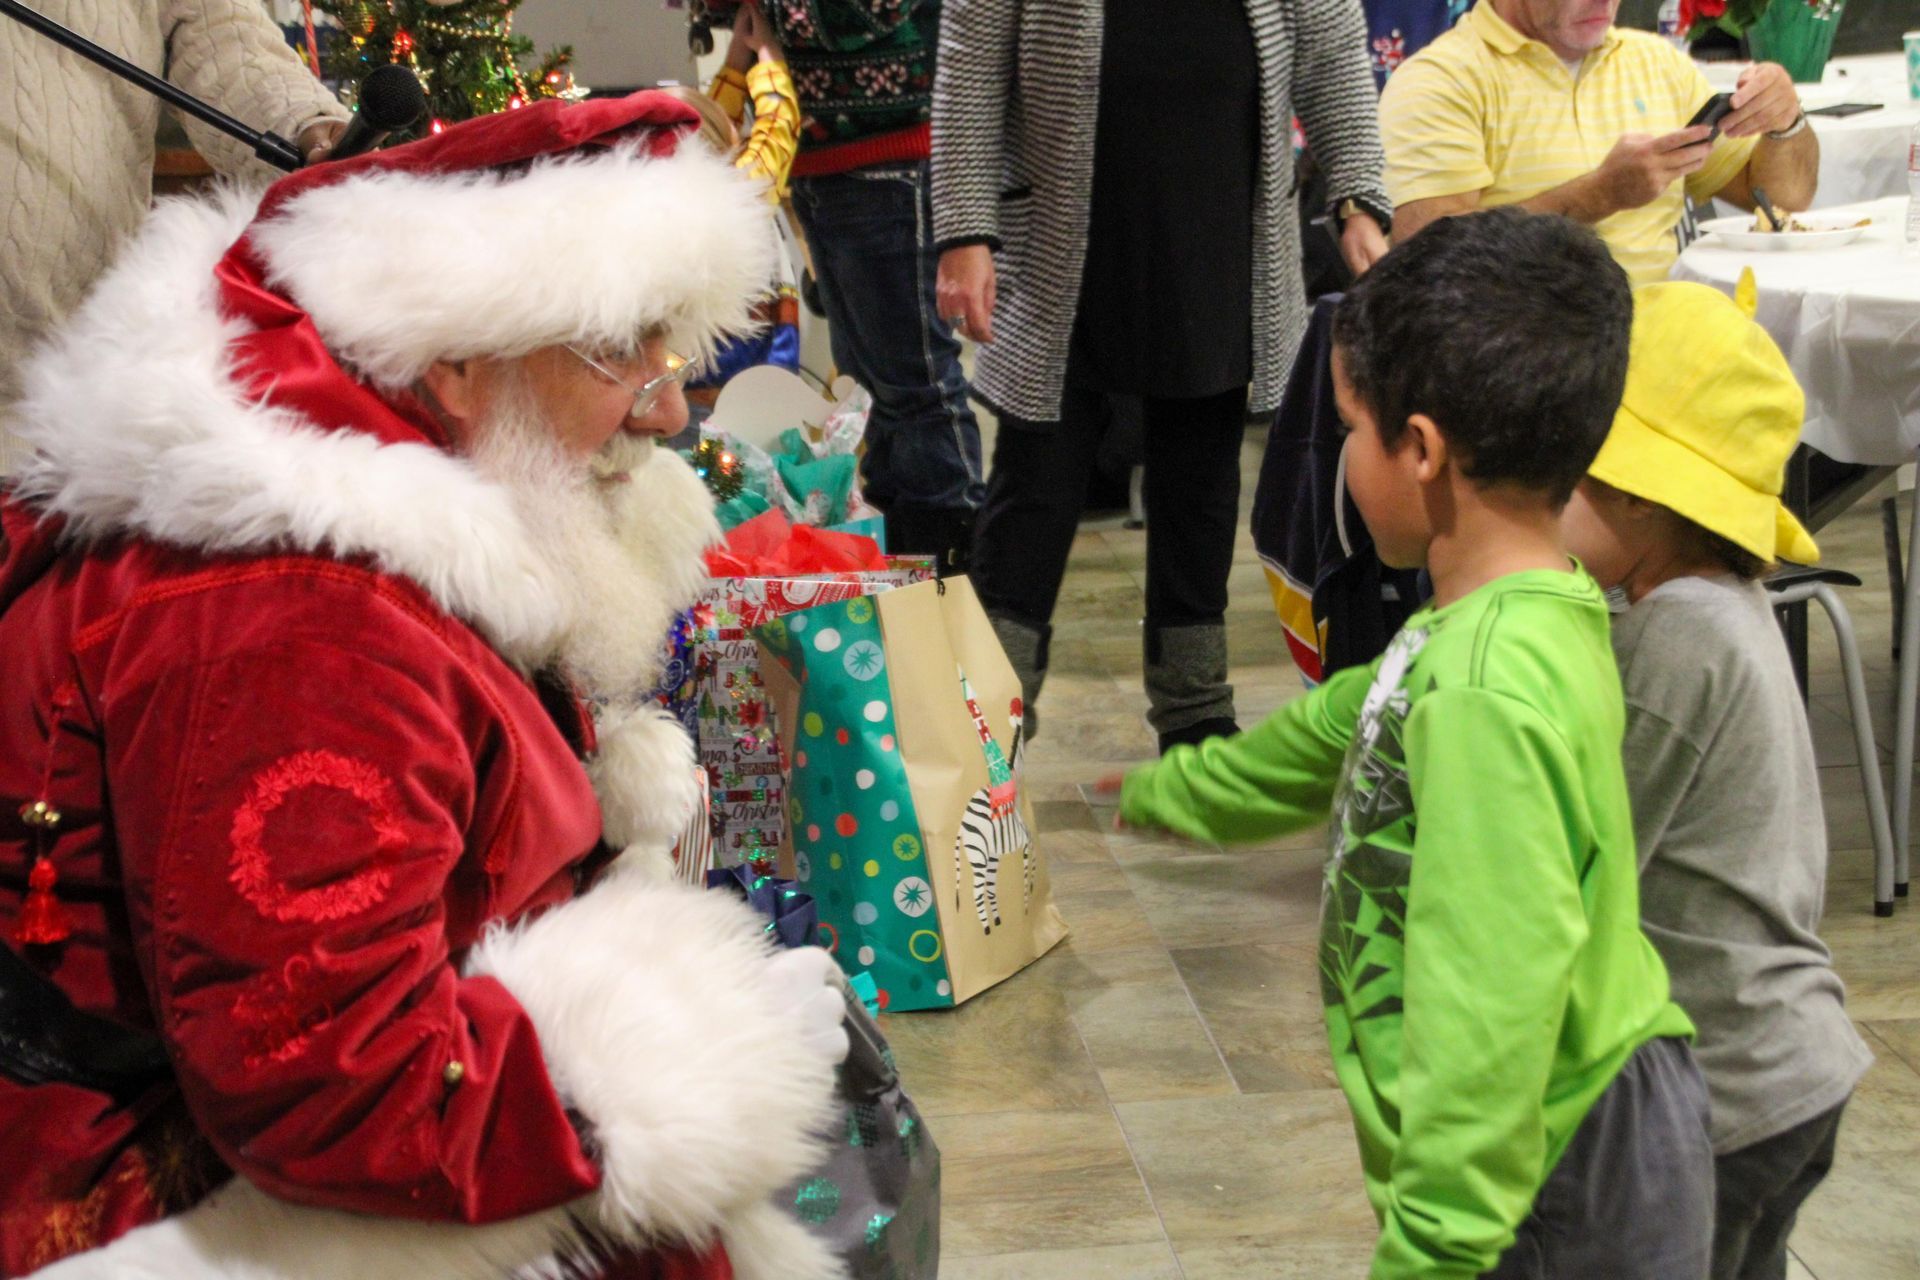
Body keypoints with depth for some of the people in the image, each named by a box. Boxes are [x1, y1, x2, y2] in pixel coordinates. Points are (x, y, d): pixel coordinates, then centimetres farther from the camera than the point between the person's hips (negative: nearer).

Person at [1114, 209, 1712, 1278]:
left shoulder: (1491, 697, -27)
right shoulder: (1505, 625, 4)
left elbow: (1491, 1018, -29)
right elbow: (1331, 738, 22)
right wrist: (1147, 792, 36)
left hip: (1563, 1190, -9)